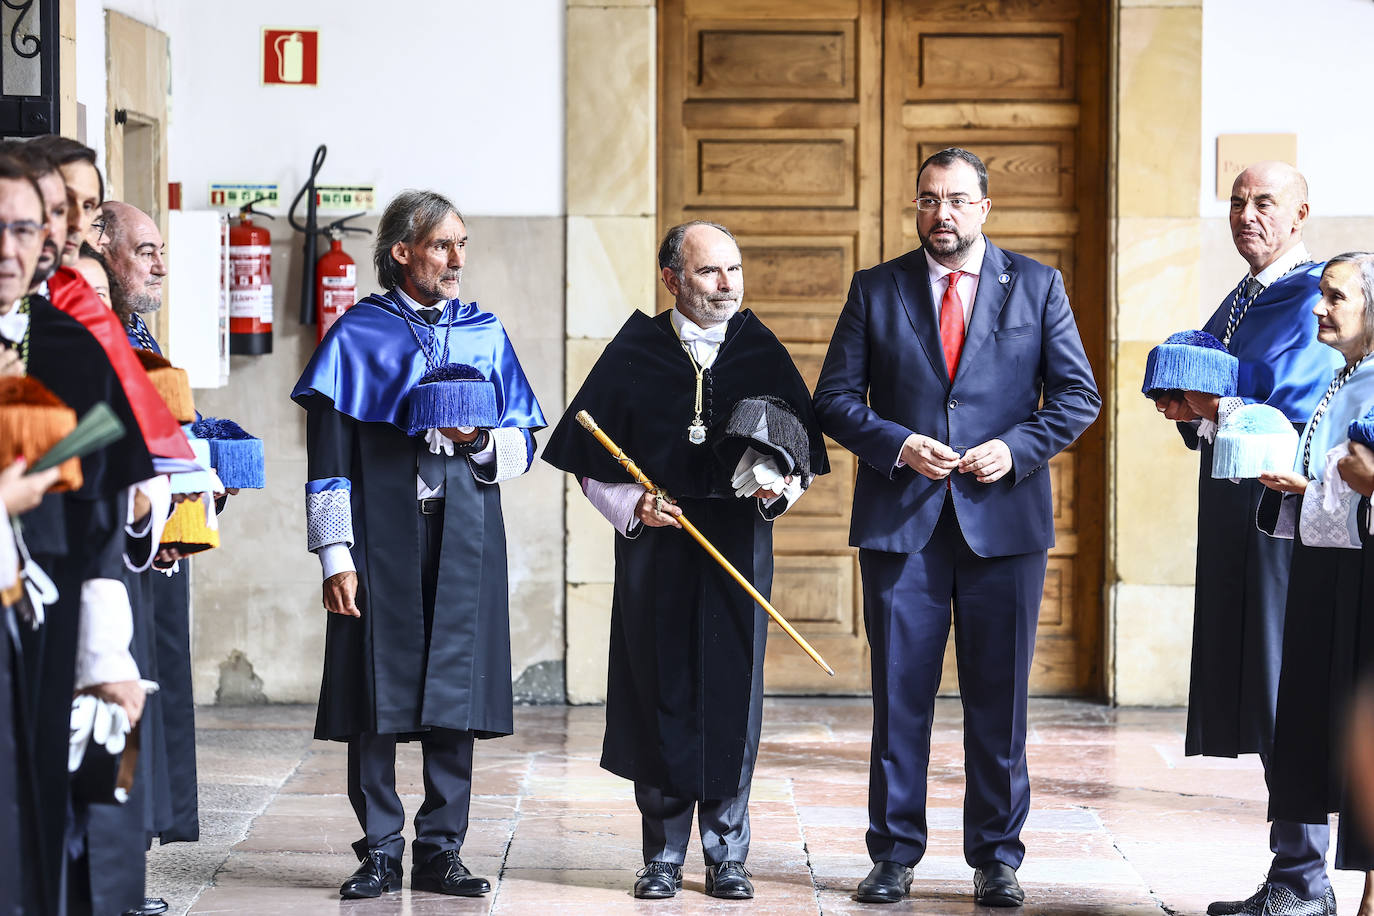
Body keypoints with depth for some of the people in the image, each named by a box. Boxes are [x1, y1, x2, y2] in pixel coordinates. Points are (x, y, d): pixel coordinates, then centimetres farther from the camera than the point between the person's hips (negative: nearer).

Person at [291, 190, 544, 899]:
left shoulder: (485, 334, 12)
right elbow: (329, 456, -1)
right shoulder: (358, 335, 2)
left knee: (454, 693, 2)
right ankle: (380, 853, 7)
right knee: (377, 693, -2)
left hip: (463, 537, 3)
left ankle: (441, 851, 10)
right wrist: (335, 556, -8)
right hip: (381, 536, -2)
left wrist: (481, 443, -10)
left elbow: (524, 443, 13)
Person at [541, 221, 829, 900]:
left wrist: (778, 489, -11)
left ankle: (727, 854, 11)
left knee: (732, 694, 1)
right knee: (661, 696, 1)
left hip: (739, 545, 1)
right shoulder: (633, 356, 1)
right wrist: (631, 506, -11)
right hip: (654, 548, -1)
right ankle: (664, 855, 11)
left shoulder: (764, 354, 5)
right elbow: (591, 466, 5)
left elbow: (804, 460, 10)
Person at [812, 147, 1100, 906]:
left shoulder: (1036, 286, 7)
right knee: (899, 694, 3)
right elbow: (834, 398, 5)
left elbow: (1078, 395, 6)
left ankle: (996, 859, 13)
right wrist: (896, 444, -11)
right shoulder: (875, 289, 8)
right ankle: (894, 855, 12)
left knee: (999, 697, 3)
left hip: (1004, 520, 0)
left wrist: (1016, 448, -10)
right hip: (901, 521, 0)